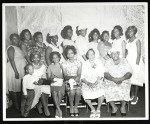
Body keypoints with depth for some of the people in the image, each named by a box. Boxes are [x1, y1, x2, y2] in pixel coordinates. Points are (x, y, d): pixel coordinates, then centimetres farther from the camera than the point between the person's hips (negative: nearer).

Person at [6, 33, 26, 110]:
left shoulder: (19, 48, 15)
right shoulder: (11, 48, -10)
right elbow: (11, 60, -18)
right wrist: (16, 72, -23)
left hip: (21, 70, 8)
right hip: (14, 70, -8)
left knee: (20, 87, 11)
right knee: (14, 87, -1)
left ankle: (19, 103, 20)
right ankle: (16, 105, 5)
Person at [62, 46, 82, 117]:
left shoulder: (78, 62, 8)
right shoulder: (64, 64, 4)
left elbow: (79, 74, 1)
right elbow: (65, 76, -4)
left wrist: (77, 78, -21)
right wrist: (72, 77, -21)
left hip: (77, 82, 1)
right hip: (68, 82, -1)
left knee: (78, 92, -30)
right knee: (72, 92, -31)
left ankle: (76, 107, -7)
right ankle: (71, 107, -7)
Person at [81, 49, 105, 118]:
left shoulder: (99, 62, 5)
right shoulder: (85, 64, 8)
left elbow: (101, 75, -3)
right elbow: (82, 76, 2)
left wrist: (95, 83, -20)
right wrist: (88, 83, -17)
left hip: (98, 82, -1)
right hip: (87, 82, 1)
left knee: (101, 93, -30)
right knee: (85, 94, -27)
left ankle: (98, 109, -3)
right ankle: (92, 109, -1)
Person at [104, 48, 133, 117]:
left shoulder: (124, 61, 6)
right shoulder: (108, 62, 7)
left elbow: (129, 73, -3)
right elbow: (105, 73, -5)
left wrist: (122, 79, -21)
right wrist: (113, 79, -22)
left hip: (123, 81, -1)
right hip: (110, 81, 1)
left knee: (124, 90, -31)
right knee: (108, 90, -29)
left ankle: (123, 107, -5)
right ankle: (114, 107, -7)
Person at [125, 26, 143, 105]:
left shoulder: (137, 40, -4)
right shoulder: (127, 41, 14)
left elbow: (139, 53, -9)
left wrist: (137, 63, -15)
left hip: (135, 61, -5)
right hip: (128, 61, 5)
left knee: (135, 79, -5)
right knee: (130, 79, 3)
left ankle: (136, 97, 1)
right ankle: (132, 95, 15)